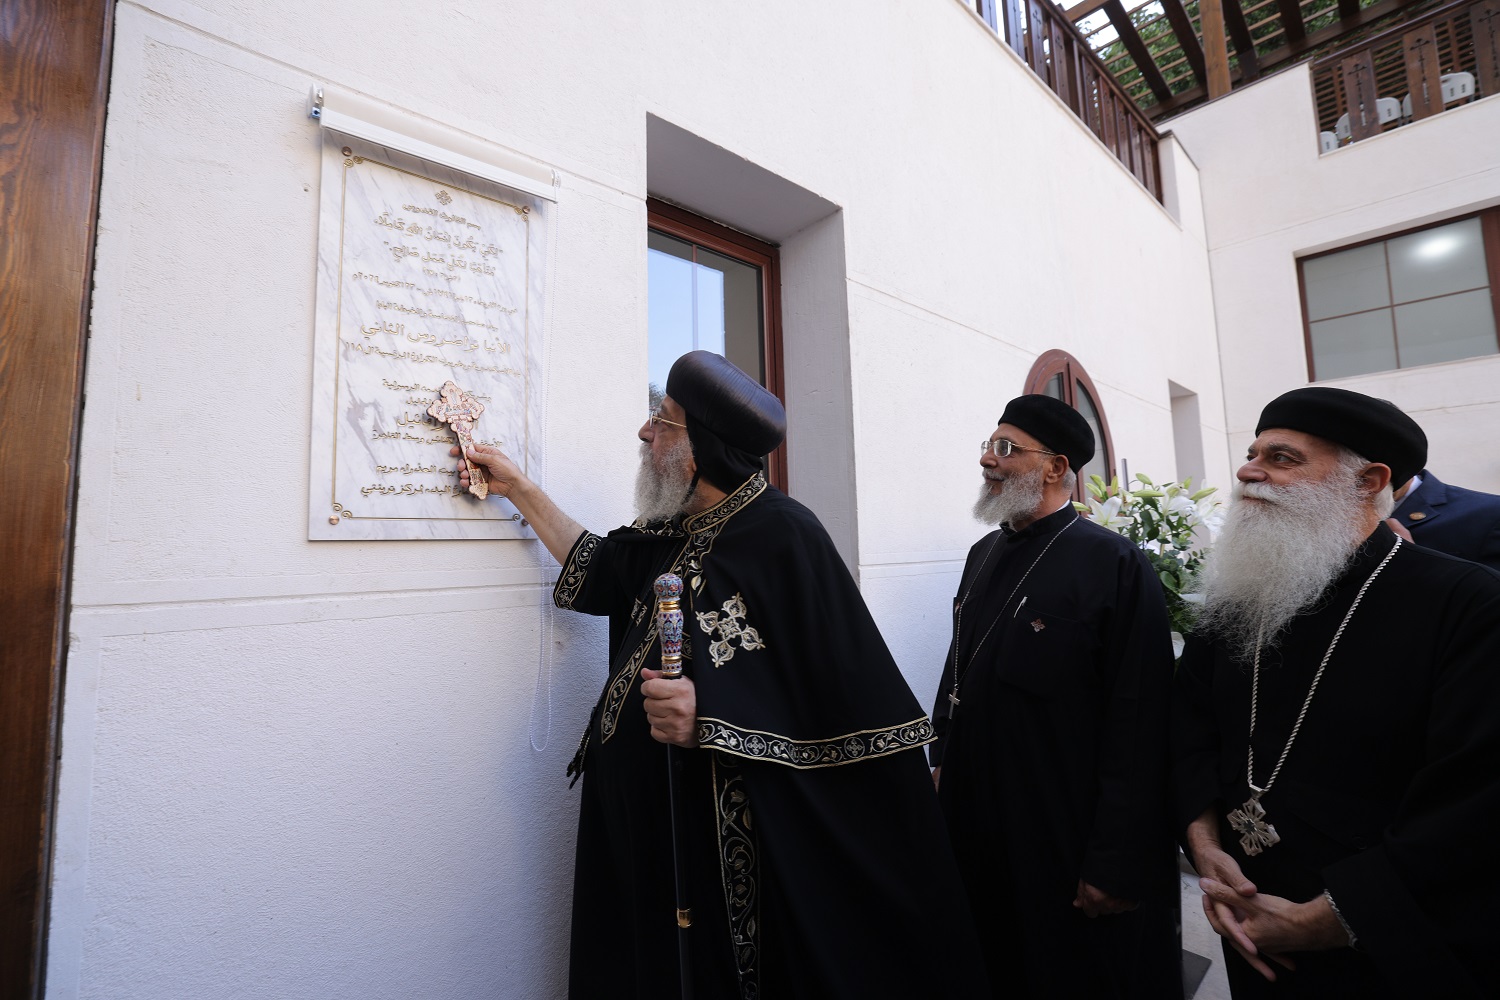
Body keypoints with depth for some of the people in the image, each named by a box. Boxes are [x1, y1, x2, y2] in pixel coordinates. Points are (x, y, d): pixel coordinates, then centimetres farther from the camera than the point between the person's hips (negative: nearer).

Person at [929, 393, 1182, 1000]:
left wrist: (1115, 864, -15)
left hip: (1068, 841, -6)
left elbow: (1138, 730, -17)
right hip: (978, 826, 6)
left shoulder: (1115, 566, -16)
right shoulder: (984, 556, 5)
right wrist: (942, 761, 10)